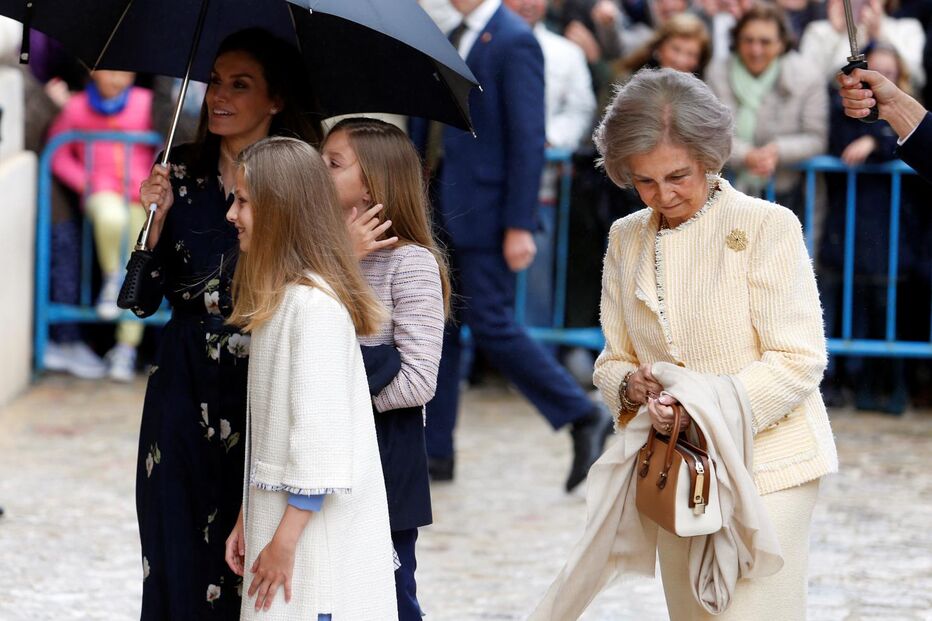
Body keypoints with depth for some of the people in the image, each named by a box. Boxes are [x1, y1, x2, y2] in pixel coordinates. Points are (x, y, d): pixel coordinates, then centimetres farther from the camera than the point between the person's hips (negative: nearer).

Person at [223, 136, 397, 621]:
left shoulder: (314, 303, -16)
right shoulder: (278, 297, 14)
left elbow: (320, 432, -19)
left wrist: (286, 539, -18)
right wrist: (248, 519, 18)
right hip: (279, 517, 9)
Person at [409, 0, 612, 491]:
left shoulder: (514, 42, -13)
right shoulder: (454, 39, 14)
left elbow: (527, 138, -16)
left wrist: (519, 225, -19)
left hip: (483, 211, -9)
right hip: (444, 207, 9)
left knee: (489, 324, -7)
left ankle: (583, 418, 4)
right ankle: (434, 451, 16)